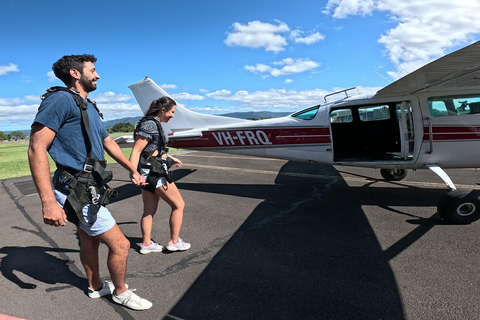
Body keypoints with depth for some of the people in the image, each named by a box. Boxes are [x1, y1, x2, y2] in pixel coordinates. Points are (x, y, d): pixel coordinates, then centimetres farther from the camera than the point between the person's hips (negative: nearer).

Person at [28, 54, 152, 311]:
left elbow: (108, 142, 24)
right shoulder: (61, 99, -16)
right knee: (120, 244, -1)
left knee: (90, 240, 24)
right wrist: (48, 202, -29)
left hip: (89, 189, 10)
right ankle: (120, 292, 22)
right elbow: (37, 148, -23)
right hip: (77, 192, -10)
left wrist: (133, 170, 27)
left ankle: (96, 287, 44)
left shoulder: (89, 107, 15)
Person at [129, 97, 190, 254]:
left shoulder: (154, 124, 13)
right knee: (178, 205, 3)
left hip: (150, 172, 9)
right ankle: (174, 242, 13)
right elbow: (136, 150, -22)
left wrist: (171, 159, 33)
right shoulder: (150, 124, -16)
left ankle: (146, 244, 24)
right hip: (154, 172, -9)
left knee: (149, 210, 15)